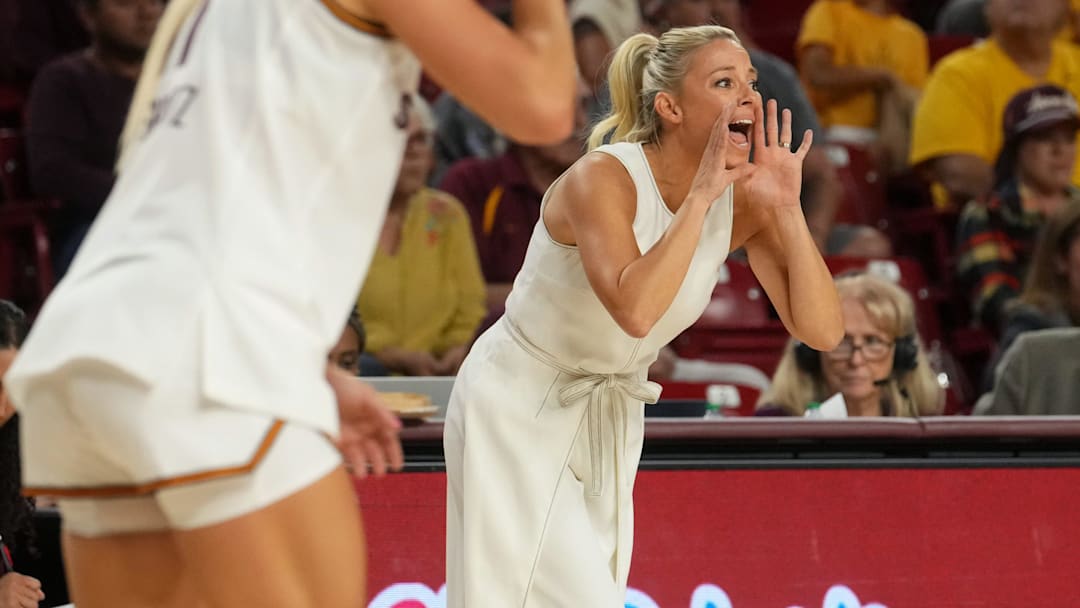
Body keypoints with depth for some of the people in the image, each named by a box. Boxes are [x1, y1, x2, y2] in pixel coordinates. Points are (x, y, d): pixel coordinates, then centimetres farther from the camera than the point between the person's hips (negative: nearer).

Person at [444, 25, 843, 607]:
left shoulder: (741, 200, -8)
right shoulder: (602, 177, -25)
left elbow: (821, 330, -13)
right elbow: (634, 308, -42)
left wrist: (786, 208, -22)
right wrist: (701, 196, -36)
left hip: (611, 420, 6)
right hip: (517, 407, -6)